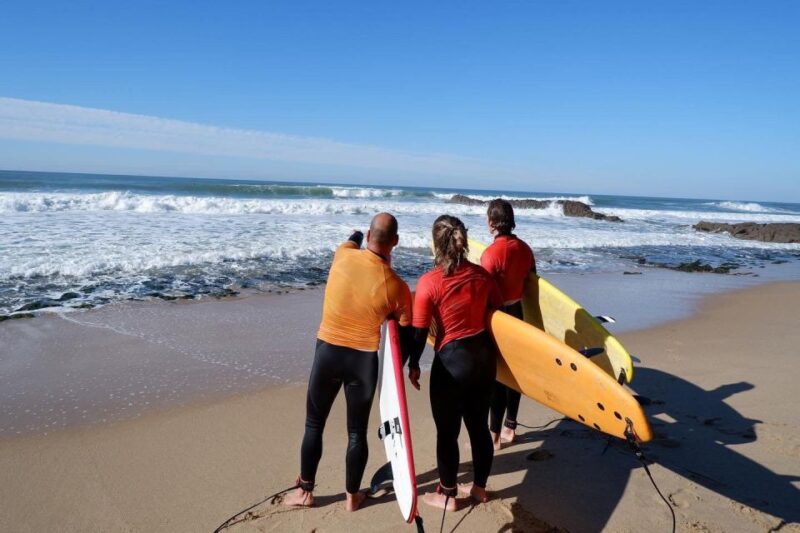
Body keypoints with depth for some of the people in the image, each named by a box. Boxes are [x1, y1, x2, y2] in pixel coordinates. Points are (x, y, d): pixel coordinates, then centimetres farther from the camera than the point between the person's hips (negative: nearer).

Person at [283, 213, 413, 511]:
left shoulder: (343, 256, -10)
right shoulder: (395, 285, -14)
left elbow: (353, 239, 17)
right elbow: (406, 329, -1)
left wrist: (358, 236, 41)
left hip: (327, 353, 1)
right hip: (364, 360, -1)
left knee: (314, 425, 17)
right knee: (357, 431, 14)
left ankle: (305, 492, 29)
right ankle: (352, 496, 28)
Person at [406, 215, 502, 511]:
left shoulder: (429, 282, -17)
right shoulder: (481, 274, -2)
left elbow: (419, 331, -12)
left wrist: (413, 365, 3)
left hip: (451, 362, -6)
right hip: (484, 355, 6)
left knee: (447, 431, 12)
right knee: (479, 425, 20)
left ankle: (447, 495, 28)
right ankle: (479, 487, 37)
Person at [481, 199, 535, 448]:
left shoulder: (491, 253, -20)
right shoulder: (524, 248, 1)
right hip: (517, 313, 7)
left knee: (497, 375, 2)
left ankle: (494, 434, 12)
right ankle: (510, 427, 29)